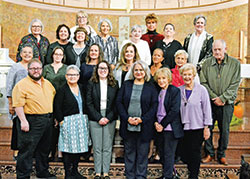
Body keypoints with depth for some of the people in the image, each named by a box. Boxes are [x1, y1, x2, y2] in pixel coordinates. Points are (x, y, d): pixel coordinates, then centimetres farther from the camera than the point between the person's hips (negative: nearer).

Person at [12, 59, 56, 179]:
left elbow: (53, 97, 23)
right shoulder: (22, 85, -9)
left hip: (47, 121, 7)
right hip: (31, 122, -7)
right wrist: (23, 121, -21)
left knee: (44, 149, 17)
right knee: (27, 150, -2)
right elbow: (18, 105, -15)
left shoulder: (47, 83, 14)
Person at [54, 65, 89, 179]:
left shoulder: (82, 88, 13)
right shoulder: (62, 90, -4)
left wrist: (85, 119, 8)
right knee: (68, 148, -2)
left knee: (79, 147, 9)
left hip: (82, 122, 6)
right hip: (68, 122, -5)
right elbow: (57, 107, -8)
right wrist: (61, 121, -11)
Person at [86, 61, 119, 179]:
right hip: (95, 119, -1)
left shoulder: (114, 84, 6)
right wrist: (99, 118, -8)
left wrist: (108, 118, -7)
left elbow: (116, 103, 3)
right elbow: (89, 103, -1)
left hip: (110, 119, 1)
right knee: (97, 147, 3)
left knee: (107, 147, 4)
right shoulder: (91, 83, 4)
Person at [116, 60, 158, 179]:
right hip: (127, 125, 2)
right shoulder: (126, 85, 8)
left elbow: (154, 106, -3)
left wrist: (142, 119, -13)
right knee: (129, 152, 11)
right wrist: (127, 118, -9)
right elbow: (119, 102, 3)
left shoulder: (151, 87, 3)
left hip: (144, 126, -2)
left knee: (142, 153, 6)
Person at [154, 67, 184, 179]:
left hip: (170, 127, -6)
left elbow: (174, 111, -14)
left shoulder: (175, 91, -9)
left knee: (168, 154, 1)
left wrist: (162, 124, -13)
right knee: (162, 153, 14)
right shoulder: (157, 91, 9)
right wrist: (156, 123, -3)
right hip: (160, 127, 6)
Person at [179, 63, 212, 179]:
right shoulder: (179, 90, 4)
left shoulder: (201, 90, -4)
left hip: (197, 127, -3)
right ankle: (191, 170, 33)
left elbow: (207, 109, -3)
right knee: (184, 153, 8)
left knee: (195, 153, 3)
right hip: (183, 127, 3)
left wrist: (206, 127, -5)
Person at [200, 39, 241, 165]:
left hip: (227, 103, -1)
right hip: (210, 102, 1)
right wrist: (214, 97, -8)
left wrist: (222, 98, -11)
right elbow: (203, 83, 1)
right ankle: (209, 154, 19)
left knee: (224, 130, 6)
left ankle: (221, 155, 22)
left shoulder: (235, 64, 0)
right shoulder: (207, 63, 3)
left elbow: (235, 84, -4)